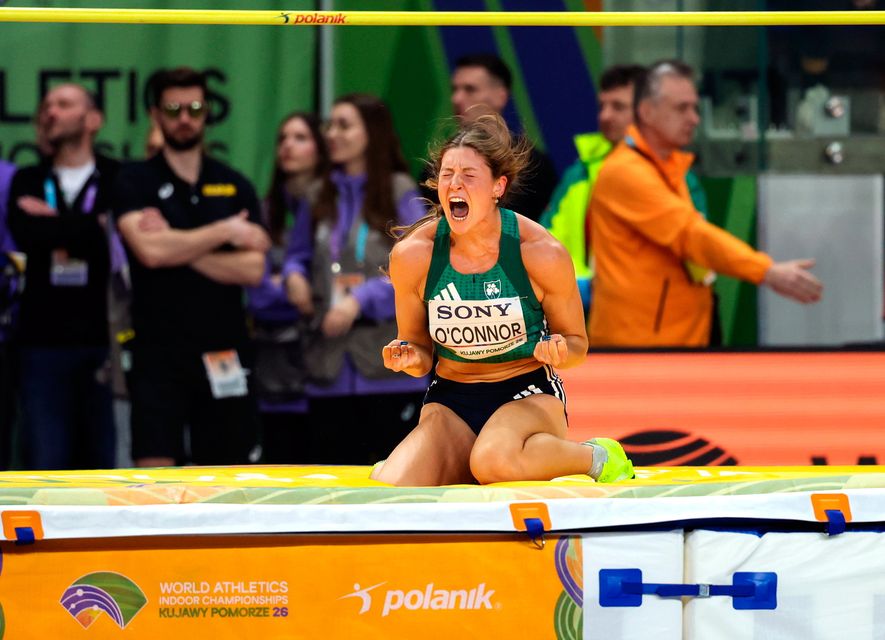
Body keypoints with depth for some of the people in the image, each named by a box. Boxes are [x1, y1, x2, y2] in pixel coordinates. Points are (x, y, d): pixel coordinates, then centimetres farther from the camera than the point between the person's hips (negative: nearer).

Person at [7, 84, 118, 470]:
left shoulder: (120, 180, 5)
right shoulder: (28, 182, 14)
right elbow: (25, 235, -6)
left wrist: (53, 221, -5)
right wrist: (90, 227, -8)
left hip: (104, 341, -2)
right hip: (44, 341, 2)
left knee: (104, 463, 1)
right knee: (46, 465, -1)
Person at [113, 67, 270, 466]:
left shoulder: (234, 186, 10)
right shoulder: (136, 182, 2)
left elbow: (252, 268, -2)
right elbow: (149, 250, -16)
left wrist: (179, 249, -10)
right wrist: (225, 232, -8)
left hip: (223, 353, 3)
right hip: (159, 354, -3)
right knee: (154, 467, -11)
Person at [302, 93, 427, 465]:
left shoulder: (400, 194, -2)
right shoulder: (322, 197, 13)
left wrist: (362, 300, -17)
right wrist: (294, 278, -3)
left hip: (388, 368, -5)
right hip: (331, 370, 5)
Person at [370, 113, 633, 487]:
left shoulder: (542, 254, -12)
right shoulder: (412, 255, -7)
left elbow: (577, 343, 2)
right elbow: (420, 350, 7)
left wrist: (558, 352, -22)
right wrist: (411, 359, -17)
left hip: (528, 393, -3)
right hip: (450, 402, 3)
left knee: (494, 460, -40)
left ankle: (593, 457, -8)